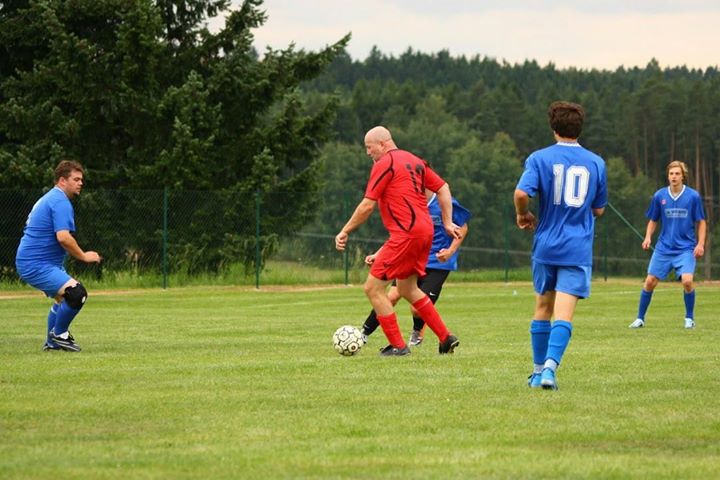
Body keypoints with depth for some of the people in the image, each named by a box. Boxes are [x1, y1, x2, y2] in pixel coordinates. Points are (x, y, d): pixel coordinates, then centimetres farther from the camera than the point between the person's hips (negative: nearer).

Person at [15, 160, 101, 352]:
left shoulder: (47, 199, 19)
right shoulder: (61, 202, -16)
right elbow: (63, 237, -27)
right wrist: (83, 256, -15)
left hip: (29, 262, 12)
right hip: (37, 265, -12)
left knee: (63, 297, 28)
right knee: (77, 293, -23)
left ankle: (52, 342, 36)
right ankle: (59, 334, -6)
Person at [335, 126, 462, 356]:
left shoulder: (384, 164, -9)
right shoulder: (414, 160, 17)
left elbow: (367, 206, -11)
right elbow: (443, 188, 18)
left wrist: (345, 231, -3)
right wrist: (447, 223, 18)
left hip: (406, 234, -9)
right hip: (425, 231, 9)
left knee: (373, 288, -3)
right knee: (407, 289, 23)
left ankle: (398, 346, -2)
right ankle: (446, 338, 23)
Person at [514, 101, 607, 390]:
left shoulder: (540, 158, -2)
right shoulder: (596, 163, 5)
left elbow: (522, 193, -17)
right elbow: (598, 209, 12)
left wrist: (523, 215, 2)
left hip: (546, 246, 1)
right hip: (578, 249, -1)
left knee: (543, 309, 16)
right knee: (564, 314, -8)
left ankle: (538, 370, 22)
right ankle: (550, 367, -25)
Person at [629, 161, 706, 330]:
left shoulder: (693, 196, -5)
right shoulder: (659, 196, 0)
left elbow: (701, 222, 2)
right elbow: (653, 221, 12)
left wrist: (700, 244, -8)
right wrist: (648, 237, -5)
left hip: (686, 248, -2)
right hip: (663, 248, 2)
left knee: (687, 280, -20)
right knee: (650, 281, -2)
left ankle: (689, 318, 2)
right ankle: (640, 318, 14)